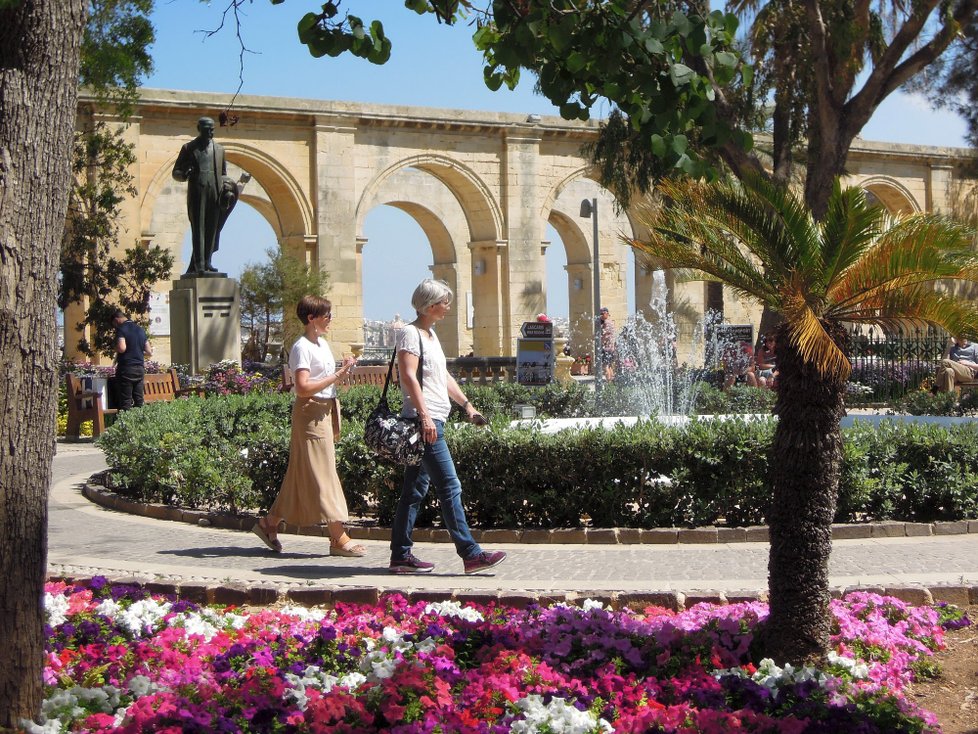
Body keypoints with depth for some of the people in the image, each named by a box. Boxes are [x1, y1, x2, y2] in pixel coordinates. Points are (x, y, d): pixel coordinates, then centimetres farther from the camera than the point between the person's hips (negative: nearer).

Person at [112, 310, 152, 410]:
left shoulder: (121, 329, -7)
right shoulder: (140, 329, 13)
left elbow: (122, 348, -21)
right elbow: (149, 352, 12)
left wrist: (116, 350, 0)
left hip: (126, 369, -6)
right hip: (140, 369, 6)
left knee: (125, 401, -4)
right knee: (138, 400, 8)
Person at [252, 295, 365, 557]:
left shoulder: (322, 344, 15)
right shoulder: (302, 348, -13)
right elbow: (303, 388, -23)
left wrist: (343, 370, 7)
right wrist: (337, 375, -22)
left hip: (325, 412, 10)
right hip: (310, 413, -10)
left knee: (301, 475, 13)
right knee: (322, 474, -7)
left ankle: (270, 523, 23)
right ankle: (339, 539, -6)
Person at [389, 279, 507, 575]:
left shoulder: (431, 335, 20)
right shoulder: (410, 333, -9)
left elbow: (444, 377, 27)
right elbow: (408, 376, -19)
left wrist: (467, 405, 20)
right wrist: (424, 416, -26)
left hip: (432, 422, 10)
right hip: (424, 421, -10)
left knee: (414, 489, 10)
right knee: (450, 487, -10)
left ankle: (401, 555, 14)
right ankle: (471, 553, -10)